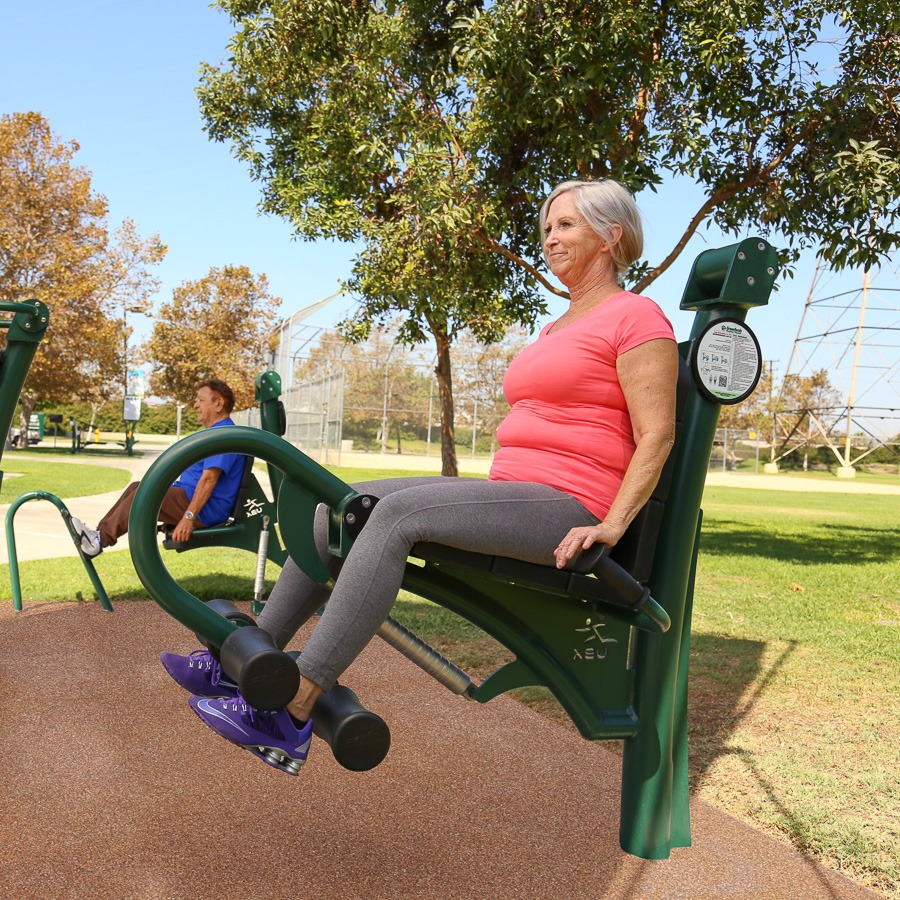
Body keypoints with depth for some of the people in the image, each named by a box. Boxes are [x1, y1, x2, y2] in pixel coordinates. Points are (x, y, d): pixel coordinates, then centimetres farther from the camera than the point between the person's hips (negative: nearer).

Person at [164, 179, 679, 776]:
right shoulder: (557, 329, 26)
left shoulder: (637, 317, -2)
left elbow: (657, 436, -10)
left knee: (398, 511, -29)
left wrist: (609, 527, -19)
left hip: (567, 510, -9)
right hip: (514, 496, 9)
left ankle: (291, 713, -28)